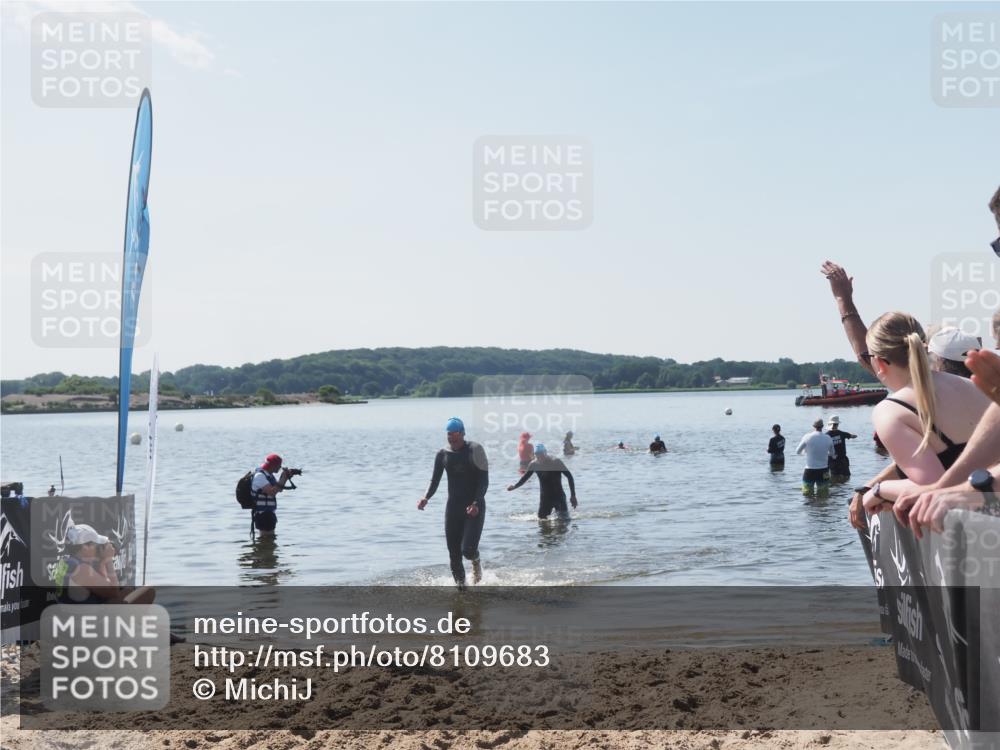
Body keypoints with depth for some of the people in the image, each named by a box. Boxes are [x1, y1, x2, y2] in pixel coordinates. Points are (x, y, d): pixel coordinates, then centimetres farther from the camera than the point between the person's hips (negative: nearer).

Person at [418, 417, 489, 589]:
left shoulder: (474, 450, -7)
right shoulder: (443, 454, 4)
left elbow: (484, 481, -9)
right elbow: (435, 480, 3)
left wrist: (476, 503, -22)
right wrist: (426, 497, -17)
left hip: (474, 507, -4)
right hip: (453, 507, 4)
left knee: (468, 549, -15)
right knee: (454, 554, 1)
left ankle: (476, 562, 21)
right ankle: (461, 585, 16)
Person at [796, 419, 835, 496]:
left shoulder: (807, 437, -9)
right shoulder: (828, 438, -4)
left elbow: (797, 451, 3)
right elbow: (832, 454, 12)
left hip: (809, 471, -2)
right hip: (823, 471, 2)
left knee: (807, 494, 8)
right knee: (823, 495, 10)